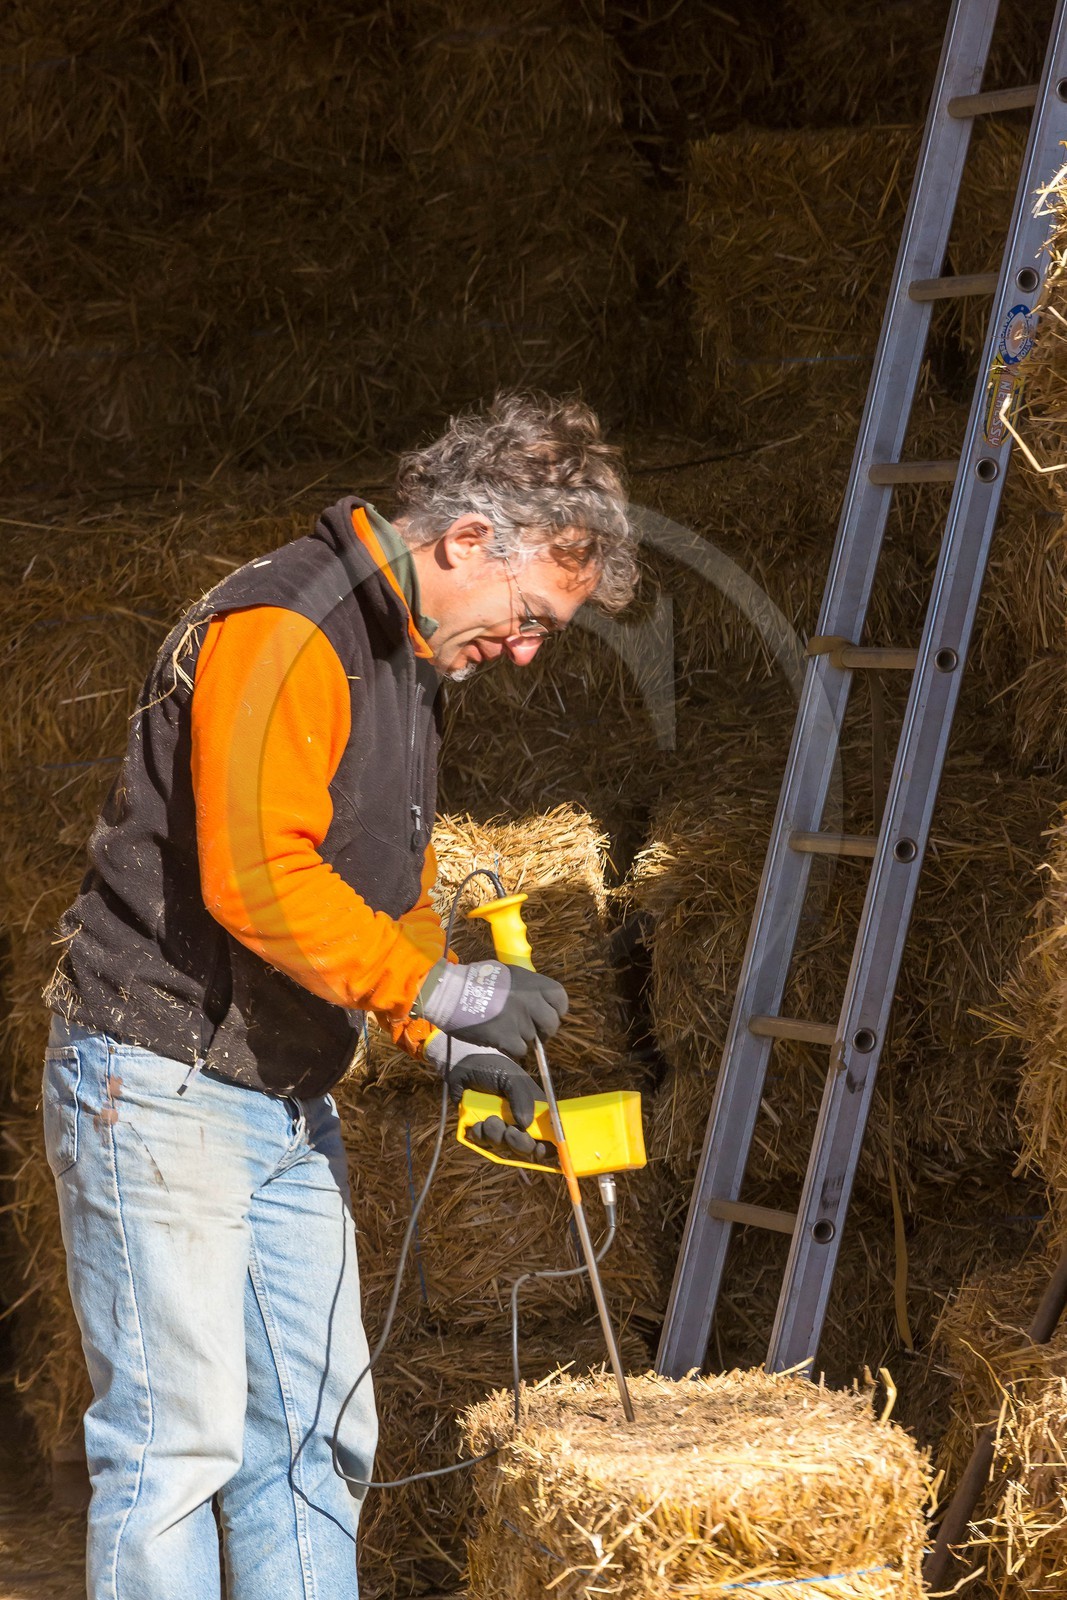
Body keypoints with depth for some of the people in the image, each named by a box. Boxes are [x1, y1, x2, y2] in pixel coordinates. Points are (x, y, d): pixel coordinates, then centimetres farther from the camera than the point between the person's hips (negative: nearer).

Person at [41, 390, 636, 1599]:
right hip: (162, 1089, -10)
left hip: (286, 1102, 10)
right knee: (180, 1439, -7)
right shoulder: (280, 630, -18)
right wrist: (432, 987, -20)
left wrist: (444, 1041, 7)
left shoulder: (405, 659, 15)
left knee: (318, 1436, 11)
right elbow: (253, 876, -28)